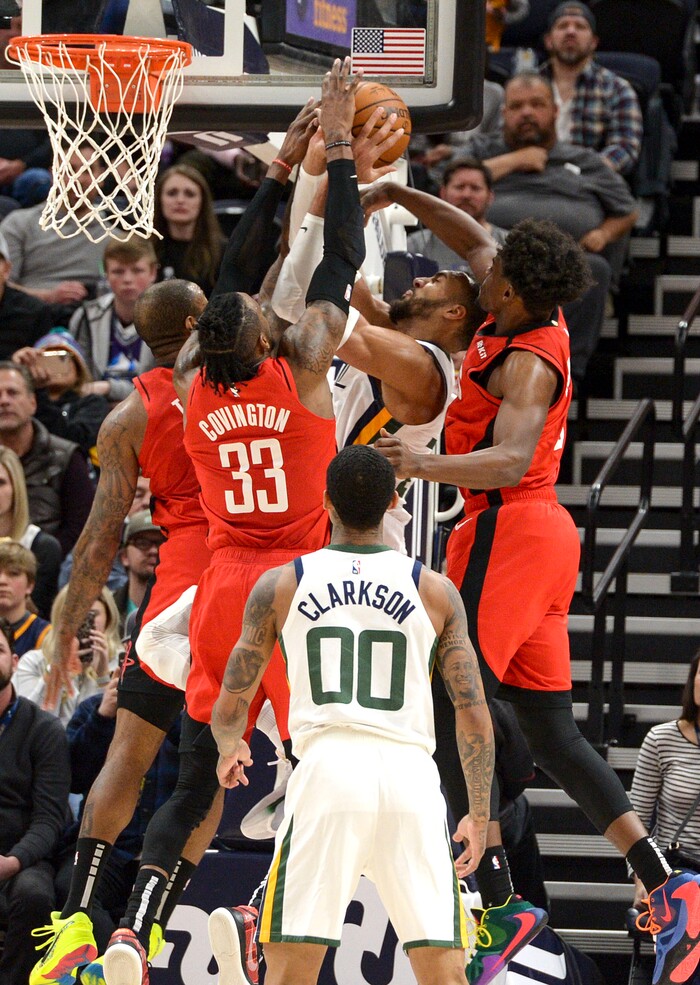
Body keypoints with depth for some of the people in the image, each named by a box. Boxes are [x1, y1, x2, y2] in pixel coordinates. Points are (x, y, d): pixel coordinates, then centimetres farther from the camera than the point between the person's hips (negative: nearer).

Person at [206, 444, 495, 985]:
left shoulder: (279, 585, 8)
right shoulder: (435, 590, 9)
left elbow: (229, 708, 12)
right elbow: (475, 718, 6)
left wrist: (229, 750, 35)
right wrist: (480, 817, 17)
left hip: (327, 766, -1)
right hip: (411, 773, 1)